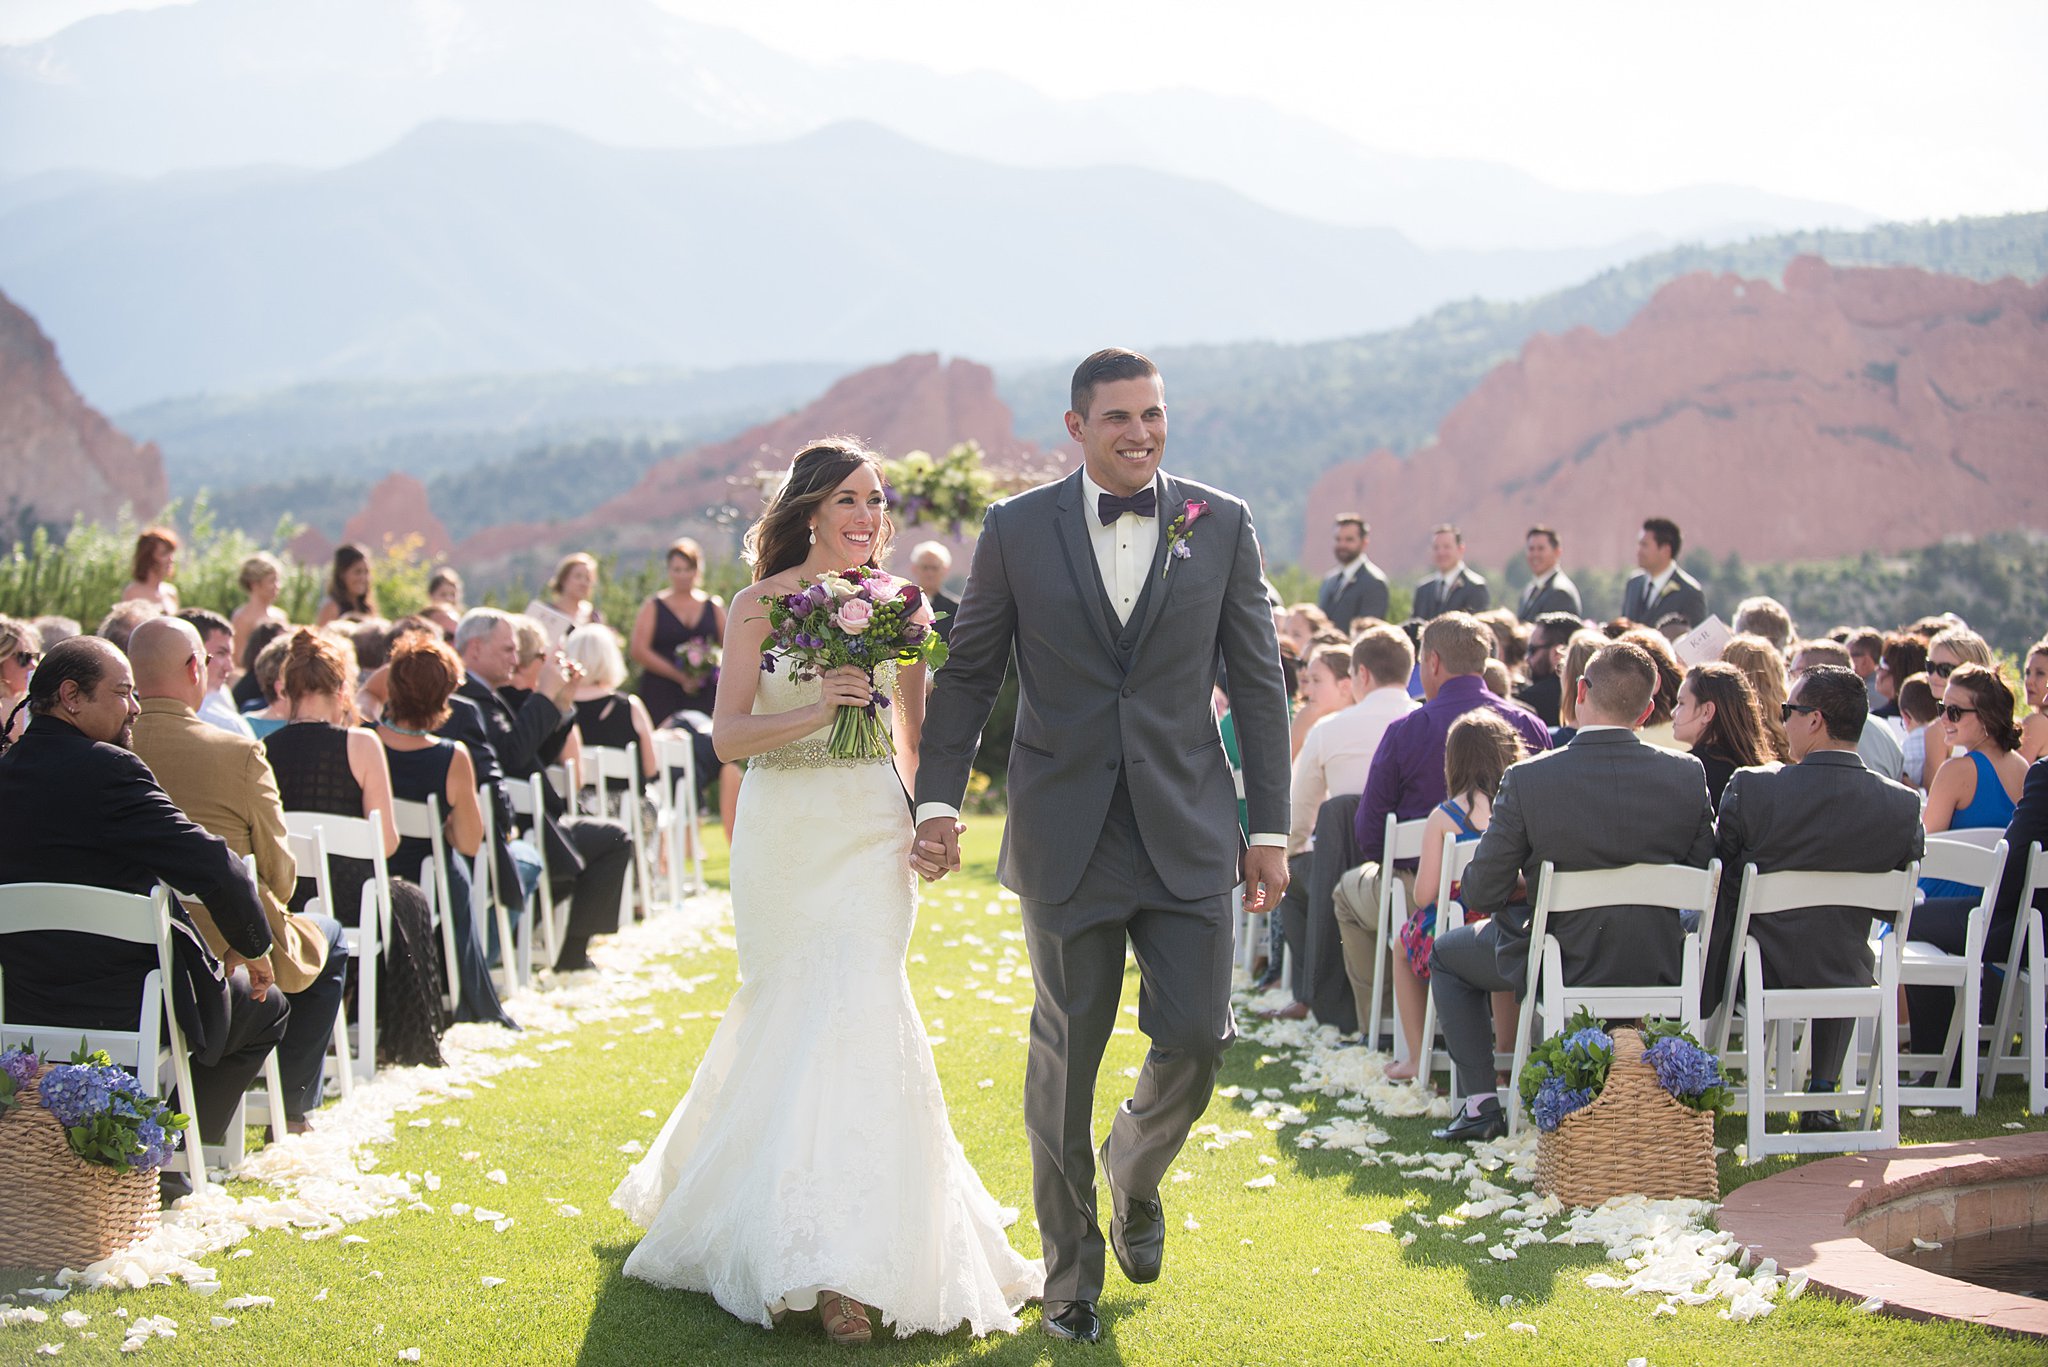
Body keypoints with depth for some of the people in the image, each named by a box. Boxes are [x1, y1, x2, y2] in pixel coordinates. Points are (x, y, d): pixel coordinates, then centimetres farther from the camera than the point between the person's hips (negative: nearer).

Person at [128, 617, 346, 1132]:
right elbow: (279, 871, -10)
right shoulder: (239, 753, -18)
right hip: (231, 950, -5)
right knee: (328, 937, 26)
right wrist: (269, 912, 13)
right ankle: (291, 1107, 24)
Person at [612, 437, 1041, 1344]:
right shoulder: (760, 605, -2)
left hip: (870, 830, 1)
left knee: (855, 1009, -10)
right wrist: (815, 710, -23)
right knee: (793, 1012, 5)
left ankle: (845, 1265, -8)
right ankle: (805, 1250, 22)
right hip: (782, 828, -1)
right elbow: (727, 734, -9)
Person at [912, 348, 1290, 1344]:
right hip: (1066, 836, -1)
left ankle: (1135, 1170, 31)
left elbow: (1258, 683, 5)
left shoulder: (1220, 525, 3)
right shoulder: (1018, 531, 1)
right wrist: (938, 800, -3)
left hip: (1189, 832, 1)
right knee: (1066, 1053, 7)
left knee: (1198, 1035, -4)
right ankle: (1070, 1271, 23)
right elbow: (968, 673, 6)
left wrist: (1270, 829, 2)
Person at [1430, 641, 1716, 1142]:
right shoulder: (1687, 774, -11)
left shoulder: (1528, 779, -20)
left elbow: (1481, 894, -13)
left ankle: (1481, 1103, 17)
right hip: (1656, 967, 3)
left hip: (1563, 965, -3)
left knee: (1446, 954, 25)